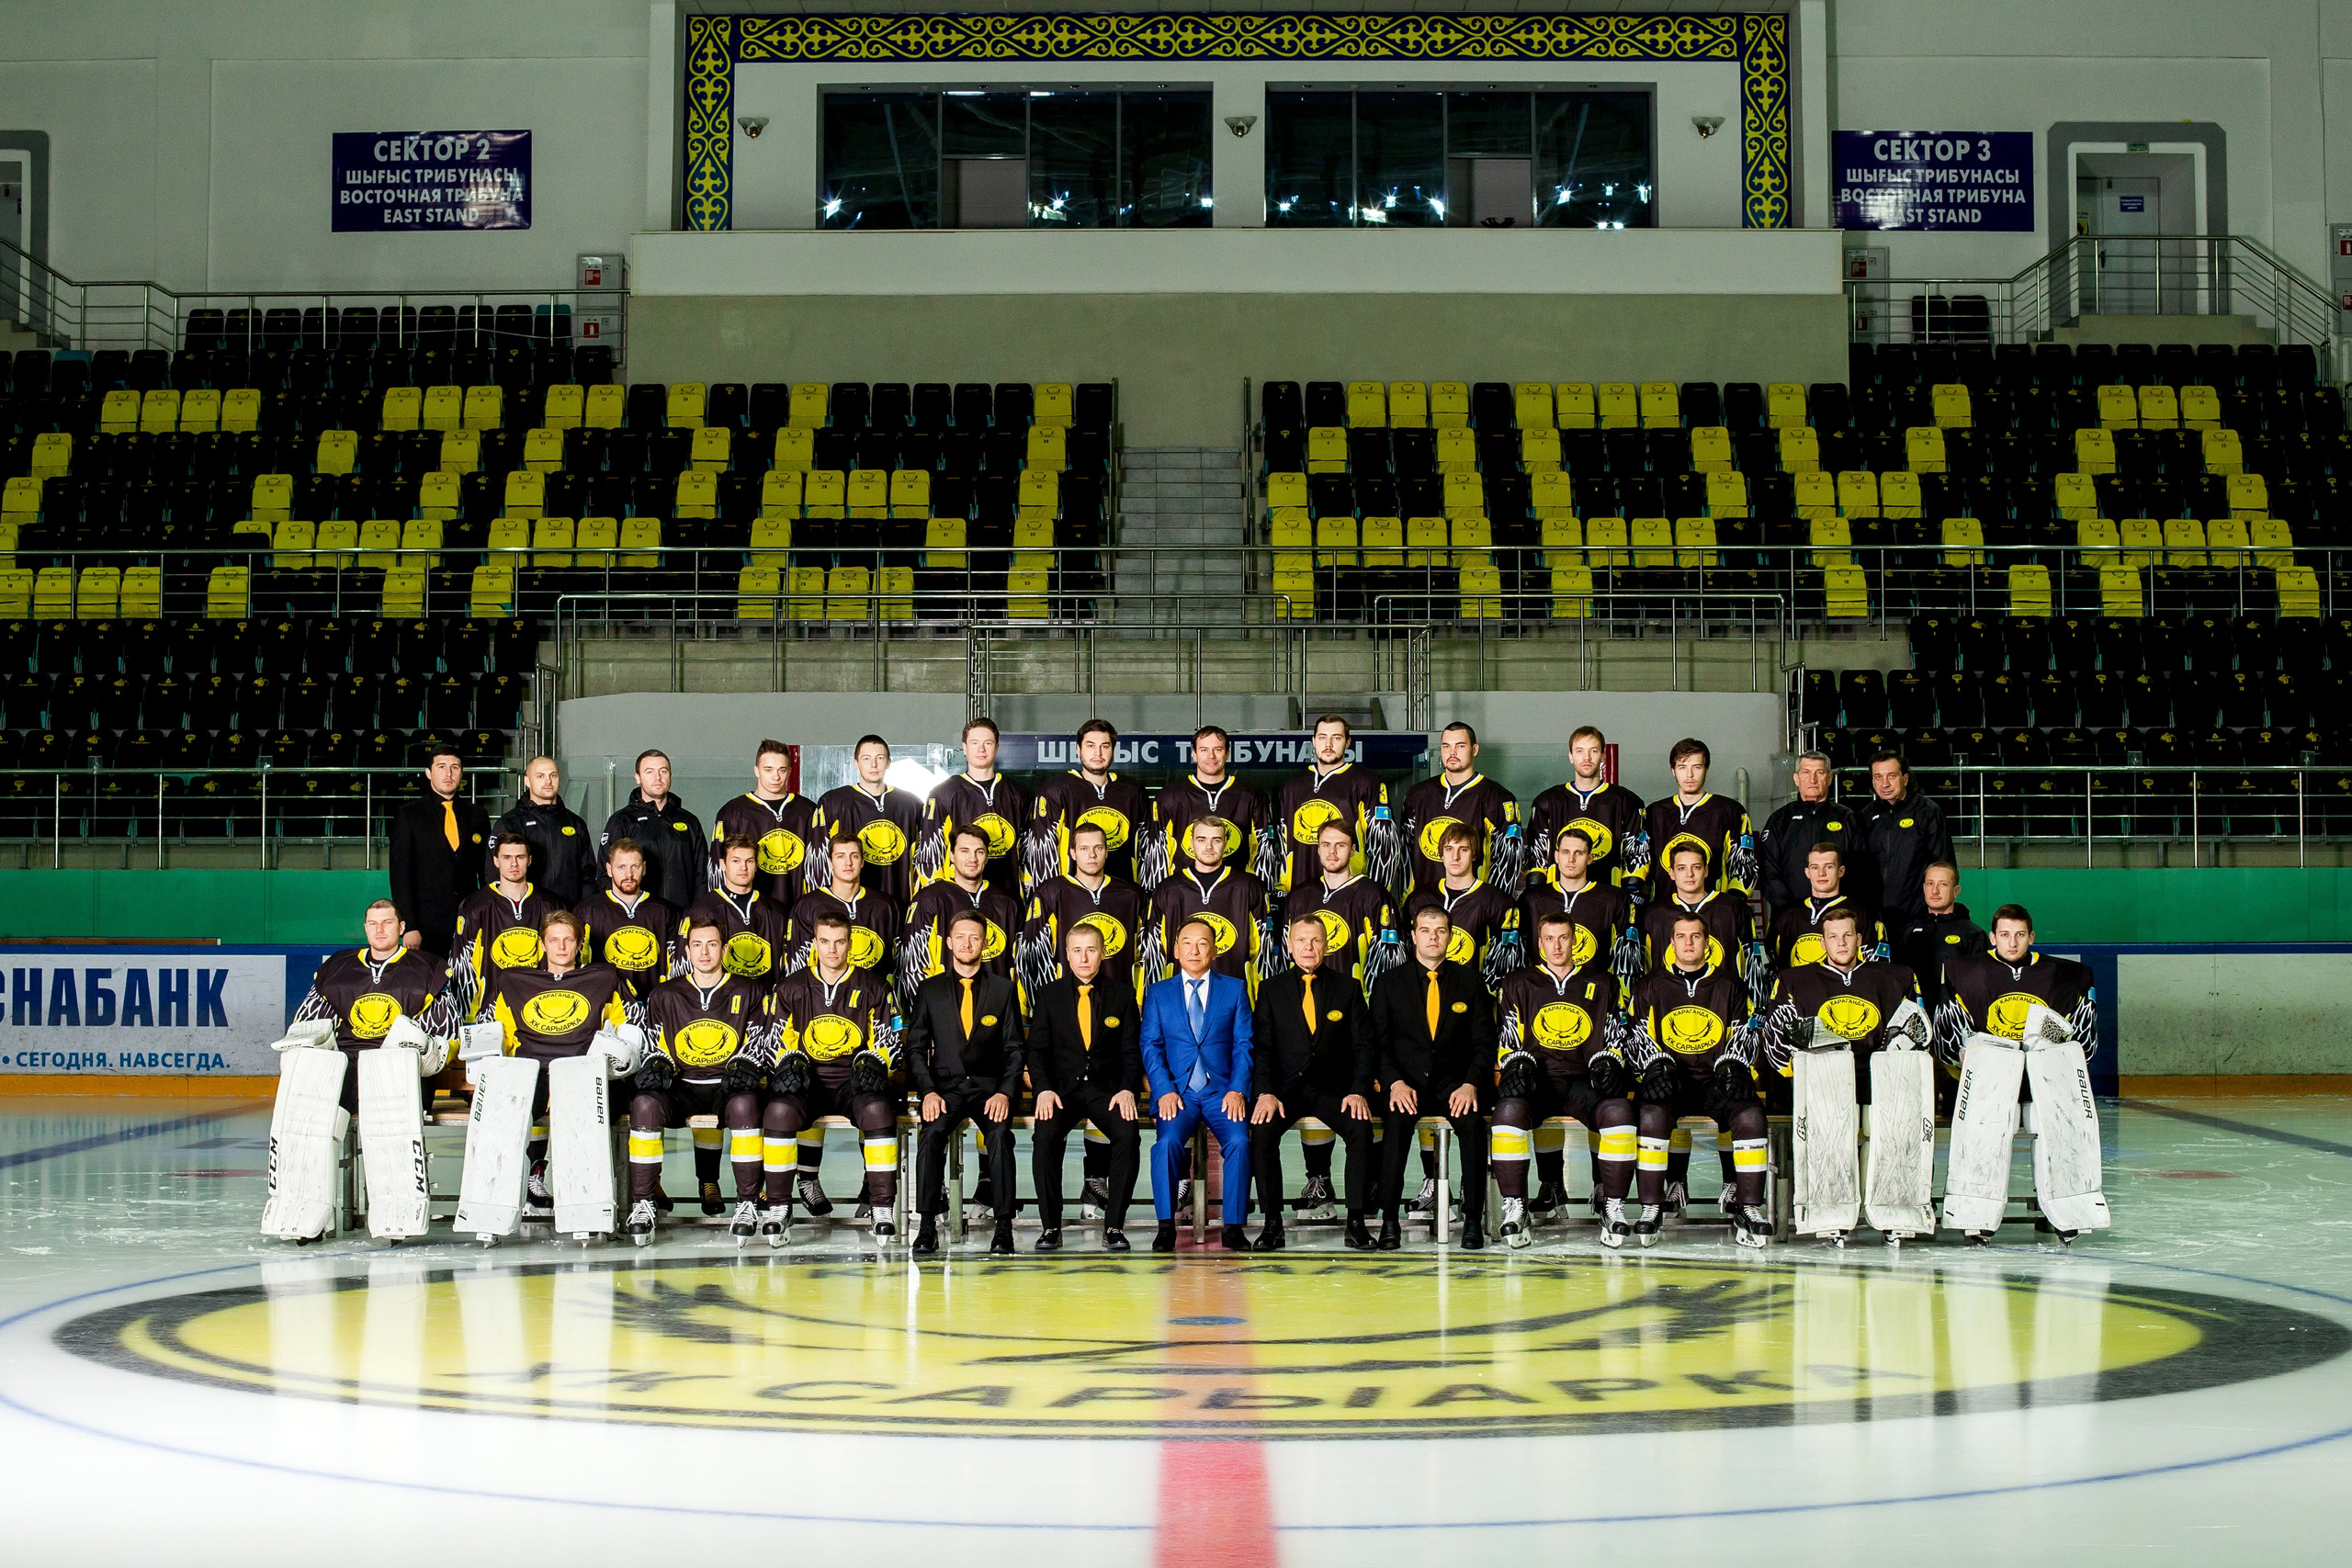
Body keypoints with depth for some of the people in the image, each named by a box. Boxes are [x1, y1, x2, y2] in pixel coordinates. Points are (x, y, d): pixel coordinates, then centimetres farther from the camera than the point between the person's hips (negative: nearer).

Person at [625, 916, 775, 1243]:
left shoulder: (749, 992, 8)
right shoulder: (665, 996, 12)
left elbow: (761, 1044, 6)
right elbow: (654, 1048, 14)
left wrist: (745, 1067, -14)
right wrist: (657, 1066, -8)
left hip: (728, 1085, -2)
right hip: (681, 1086, 2)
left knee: (744, 1104, -38)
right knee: (644, 1103, -31)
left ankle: (748, 1204, -28)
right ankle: (643, 1204, -23)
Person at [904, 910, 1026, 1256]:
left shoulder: (1003, 988, 9)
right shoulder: (929, 990, 10)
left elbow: (1015, 1049, 6)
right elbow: (917, 1047, 7)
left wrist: (1005, 1093, -10)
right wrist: (928, 1091, -9)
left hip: (990, 1088, 0)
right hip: (945, 1086, 0)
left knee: (1000, 1134, -31)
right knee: (931, 1133, -30)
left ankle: (1004, 1227, -28)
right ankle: (927, 1226, -26)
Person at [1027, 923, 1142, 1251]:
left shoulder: (1122, 998, 8)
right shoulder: (1047, 996, 8)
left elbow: (1131, 1051, 5)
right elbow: (1038, 1049, 3)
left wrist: (1126, 1090, -12)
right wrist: (1044, 1089, -14)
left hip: (1106, 1089, 0)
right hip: (1062, 1088, 0)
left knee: (1128, 1134, -30)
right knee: (1045, 1134, -31)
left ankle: (1114, 1226, -22)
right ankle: (1050, 1226, -21)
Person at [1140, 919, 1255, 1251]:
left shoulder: (1234, 989, 12)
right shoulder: (1158, 994, 13)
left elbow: (1244, 1045, 6)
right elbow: (1151, 1047, 5)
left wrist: (1237, 1090, -9)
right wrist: (1164, 1091, -10)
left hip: (1222, 1090, 0)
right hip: (1178, 1091, 0)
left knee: (1239, 1141, -28)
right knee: (1166, 1141, -29)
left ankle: (1234, 1227, -19)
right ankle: (1166, 1227, -19)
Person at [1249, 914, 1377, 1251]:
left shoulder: (1347, 987, 8)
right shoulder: (1272, 989, 8)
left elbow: (1364, 1045, 4)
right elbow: (1261, 1047, 2)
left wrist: (1358, 1091, -12)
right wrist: (1266, 1093, -14)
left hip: (1332, 1088, 0)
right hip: (1285, 1087, 0)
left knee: (1361, 1127, -29)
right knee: (1263, 1129, -29)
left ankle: (1356, 1221, -21)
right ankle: (1272, 1223, -20)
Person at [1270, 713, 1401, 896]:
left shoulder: (1366, 783, 4)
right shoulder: (1292, 789, 19)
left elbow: (1385, 844, -1)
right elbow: (1281, 847, 22)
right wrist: (1280, 893, 13)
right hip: (1297, 895, 4)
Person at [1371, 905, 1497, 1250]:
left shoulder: (1470, 982, 9)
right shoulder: (1390, 983, 8)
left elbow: (1484, 1044, 5)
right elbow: (1379, 1043, 3)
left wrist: (1470, 1085, -13)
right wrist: (1395, 1083, -15)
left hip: (1454, 1082, 1)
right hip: (1406, 1082, 0)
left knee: (1472, 1121, -31)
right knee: (1397, 1121, -33)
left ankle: (1473, 1219, -22)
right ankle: (1388, 1220, -27)